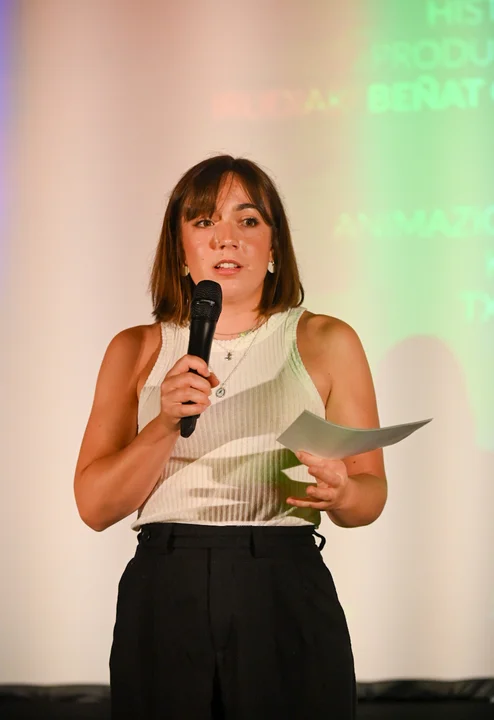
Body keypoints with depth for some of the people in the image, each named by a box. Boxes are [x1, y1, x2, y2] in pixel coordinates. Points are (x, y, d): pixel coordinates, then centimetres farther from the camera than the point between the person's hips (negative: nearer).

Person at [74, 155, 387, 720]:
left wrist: (338, 493, -17)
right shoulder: (135, 350, 10)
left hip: (286, 594, -1)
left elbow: (371, 493, 5)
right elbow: (95, 506, 1)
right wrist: (167, 423, -13)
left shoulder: (326, 343, 7)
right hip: (163, 599, 1)